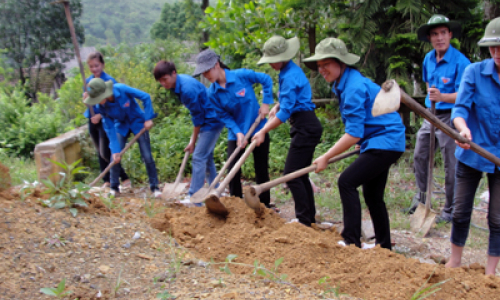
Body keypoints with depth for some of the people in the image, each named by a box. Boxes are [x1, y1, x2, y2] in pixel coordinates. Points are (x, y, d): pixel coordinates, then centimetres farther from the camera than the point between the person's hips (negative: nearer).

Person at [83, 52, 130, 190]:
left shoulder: (109, 81, -10)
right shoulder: (88, 81, 9)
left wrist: (100, 115, -20)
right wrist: (85, 97, -9)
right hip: (93, 121, 6)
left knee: (105, 153, -10)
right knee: (100, 152, 10)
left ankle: (125, 179, 0)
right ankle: (107, 181, 19)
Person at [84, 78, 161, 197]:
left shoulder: (122, 89, -30)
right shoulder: (102, 107, -18)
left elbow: (145, 97, -22)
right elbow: (109, 128, -14)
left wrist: (148, 118, -23)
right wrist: (115, 150, -19)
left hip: (138, 122, -3)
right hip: (121, 126, 3)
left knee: (147, 156, -4)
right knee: (115, 157, -6)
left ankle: (154, 187, 9)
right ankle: (114, 188, 10)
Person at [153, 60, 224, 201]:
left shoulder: (187, 89, -26)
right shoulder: (180, 81, 3)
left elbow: (197, 116, -19)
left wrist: (193, 140, -9)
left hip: (211, 121, -10)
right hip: (208, 121, 10)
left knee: (199, 157, -10)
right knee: (207, 157, 15)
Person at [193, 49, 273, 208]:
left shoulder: (242, 75, -17)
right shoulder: (213, 93, -9)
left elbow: (266, 80, -3)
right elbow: (224, 116, -6)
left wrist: (265, 103, -8)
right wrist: (238, 132, -20)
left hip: (258, 130, -2)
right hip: (235, 133, 2)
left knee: (261, 170, 8)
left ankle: (265, 206, 22)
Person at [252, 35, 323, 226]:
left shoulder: (290, 76, -18)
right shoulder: (289, 70, 13)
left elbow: (285, 112, -21)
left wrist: (264, 131, -18)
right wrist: (277, 105, 11)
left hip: (305, 128, -10)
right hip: (306, 127, 10)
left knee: (291, 175, -9)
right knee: (300, 174, 14)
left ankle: (305, 221, -5)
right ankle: (310, 216, 22)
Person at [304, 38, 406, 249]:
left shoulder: (354, 88, -24)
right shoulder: (343, 83, 7)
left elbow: (353, 134, -26)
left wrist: (326, 157, -21)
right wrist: (363, 143, 22)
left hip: (385, 142, -11)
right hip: (378, 143, 11)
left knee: (347, 182, -18)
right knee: (372, 196, 15)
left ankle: (351, 242, -15)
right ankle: (384, 246, 27)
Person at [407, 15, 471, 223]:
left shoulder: (460, 62, -17)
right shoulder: (428, 59, 6)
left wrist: (441, 97, -37)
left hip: (450, 117, -7)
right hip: (430, 115, 8)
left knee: (451, 165, 0)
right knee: (420, 156, 16)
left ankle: (450, 211, 13)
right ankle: (421, 198, 35)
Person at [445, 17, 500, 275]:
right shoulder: (475, 72, -9)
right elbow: (460, 108, -15)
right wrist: (463, 128, -35)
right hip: (471, 152, 0)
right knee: (461, 212, 9)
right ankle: (455, 261, 31)